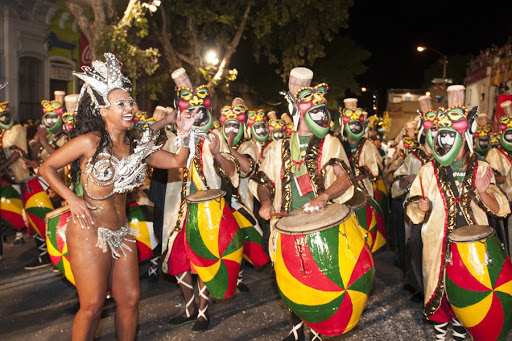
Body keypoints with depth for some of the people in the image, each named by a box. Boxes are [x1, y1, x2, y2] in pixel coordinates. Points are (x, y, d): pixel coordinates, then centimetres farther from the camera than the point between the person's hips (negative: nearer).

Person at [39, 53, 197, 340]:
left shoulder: (136, 146, 4)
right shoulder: (89, 142, -11)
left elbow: (178, 161, 6)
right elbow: (47, 168, -2)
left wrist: (184, 135, -9)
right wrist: (73, 199, -10)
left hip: (122, 233, 6)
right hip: (90, 233, -5)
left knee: (130, 299, 10)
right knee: (93, 306, 1)